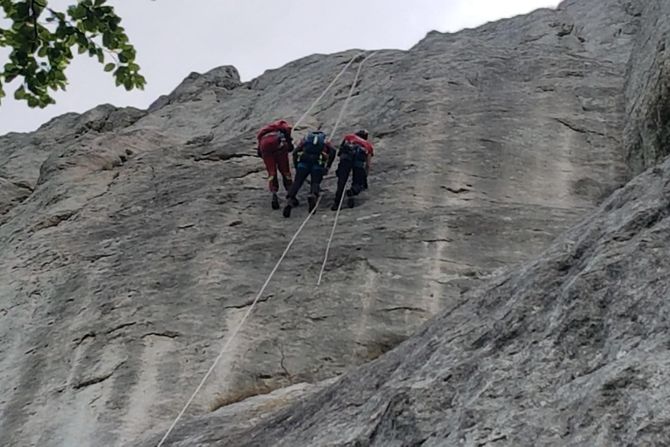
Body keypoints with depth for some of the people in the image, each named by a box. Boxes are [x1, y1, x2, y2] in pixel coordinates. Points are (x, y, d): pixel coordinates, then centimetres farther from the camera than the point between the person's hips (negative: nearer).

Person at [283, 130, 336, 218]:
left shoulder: (305, 139, 31)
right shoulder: (325, 142, 30)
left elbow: (295, 152, 18)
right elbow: (333, 151, 9)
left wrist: (296, 167, 20)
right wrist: (328, 167, 10)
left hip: (303, 162, 1)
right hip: (318, 163, -1)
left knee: (297, 182, 3)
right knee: (315, 183, 6)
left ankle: (289, 201, -21)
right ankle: (313, 196, -28)